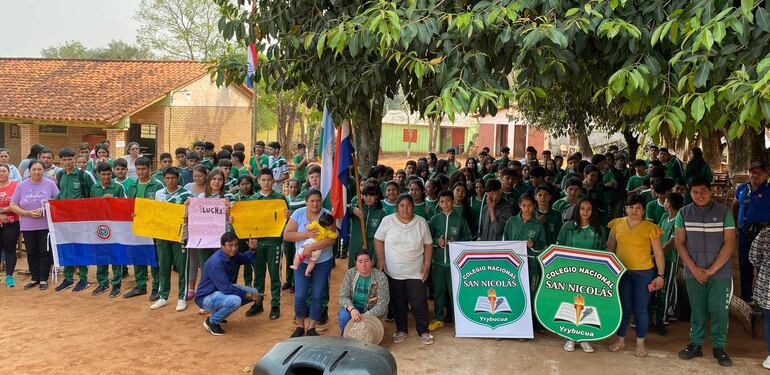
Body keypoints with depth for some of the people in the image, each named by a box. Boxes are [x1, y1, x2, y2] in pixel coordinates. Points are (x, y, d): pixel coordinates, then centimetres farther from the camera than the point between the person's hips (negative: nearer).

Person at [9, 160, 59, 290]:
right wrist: (28, 213, -13)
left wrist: (45, 210, -17)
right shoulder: (21, 185, 1)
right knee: (32, 253, 10)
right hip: (28, 226, 2)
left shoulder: (50, 184, -3)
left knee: (45, 252, 2)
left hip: (46, 225, -2)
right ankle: (35, 278, 20)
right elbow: (13, 205, 2)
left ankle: (43, 279, 10)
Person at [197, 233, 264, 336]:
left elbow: (246, 259, 19)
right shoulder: (216, 262, -29)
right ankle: (212, 322, -7)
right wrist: (248, 295, -22)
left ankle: (218, 312, 14)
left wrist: (252, 249, -3)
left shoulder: (232, 254, -3)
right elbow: (226, 288, -30)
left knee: (254, 293, 4)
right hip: (206, 298, -9)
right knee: (235, 300, -35)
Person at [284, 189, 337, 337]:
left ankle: (311, 327, 22)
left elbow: (331, 239, -20)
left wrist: (311, 247, -28)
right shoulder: (298, 213, -5)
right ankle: (299, 326, 21)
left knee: (317, 296, 6)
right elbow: (287, 235, -10)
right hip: (302, 261, 1)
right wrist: (307, 234, -22)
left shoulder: (326, 215, -10)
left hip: (323, 262, -1)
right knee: (300, 296, -1)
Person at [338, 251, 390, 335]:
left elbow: (382, 303, -17)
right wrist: (352, 309, -33)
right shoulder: (350, 274, -10)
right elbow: (343, 296, -12)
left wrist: (366, 316, -28)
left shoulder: (380, 277, -17)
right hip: (352, 307, 2)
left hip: (372, 311, -2)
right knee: (343, 316, -28)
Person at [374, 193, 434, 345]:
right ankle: (401, 330, 28)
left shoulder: (421, 222, -1)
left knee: (419, 302, 1)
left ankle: (423, 330, 19)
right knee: (398, 303, 11)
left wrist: (427, 265, -1)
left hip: (416, 272, 0)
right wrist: (381, 261, -4)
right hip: (394, 272, 0)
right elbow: (378, 240, 1)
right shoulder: (388, 221, -5)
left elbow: (428, 244, 4)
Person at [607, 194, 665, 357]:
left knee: (640, 309, 5)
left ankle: (640, 343, 20)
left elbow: (658, 253, -3)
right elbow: (610, 248, 9)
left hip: (644, 273, -2)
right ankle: (621, 340, 24)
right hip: (621, 272, 2)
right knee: (623, 307, 10)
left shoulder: (650, 227, -6)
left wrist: (660, 276, -5)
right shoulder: (617, 224, 2)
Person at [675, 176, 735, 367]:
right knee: (697, 309, 10)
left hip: (720, 272, -1)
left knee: (719, 310, 2)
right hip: (693, 272, 1)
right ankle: (696, 344, 21)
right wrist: (694, 268, -8)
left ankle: (719, 347, 16)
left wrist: (712, 270, -11)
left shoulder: (724, 212, -3)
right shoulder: (683, 213, 2)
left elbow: (729, 243, -6)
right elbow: (680, 243, 2)